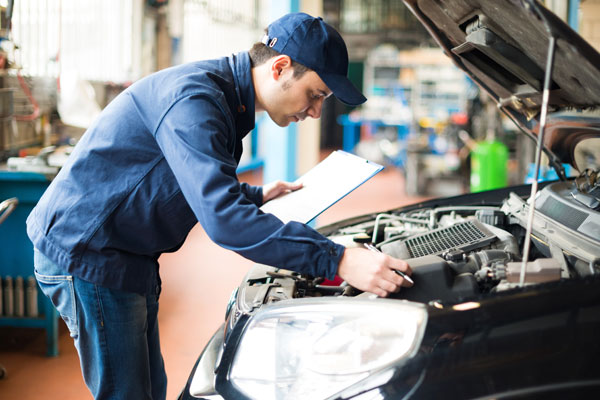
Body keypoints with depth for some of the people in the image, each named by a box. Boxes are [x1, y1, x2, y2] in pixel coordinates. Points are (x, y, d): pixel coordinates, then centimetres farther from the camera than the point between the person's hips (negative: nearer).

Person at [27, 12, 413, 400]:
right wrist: (338, 261, -38)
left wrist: (256, 195, 18)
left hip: (129, 258, 10)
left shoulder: (225, 100, 8)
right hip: (84, 252, -10)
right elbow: (223, 218, -35)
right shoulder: (193, 98, -25)